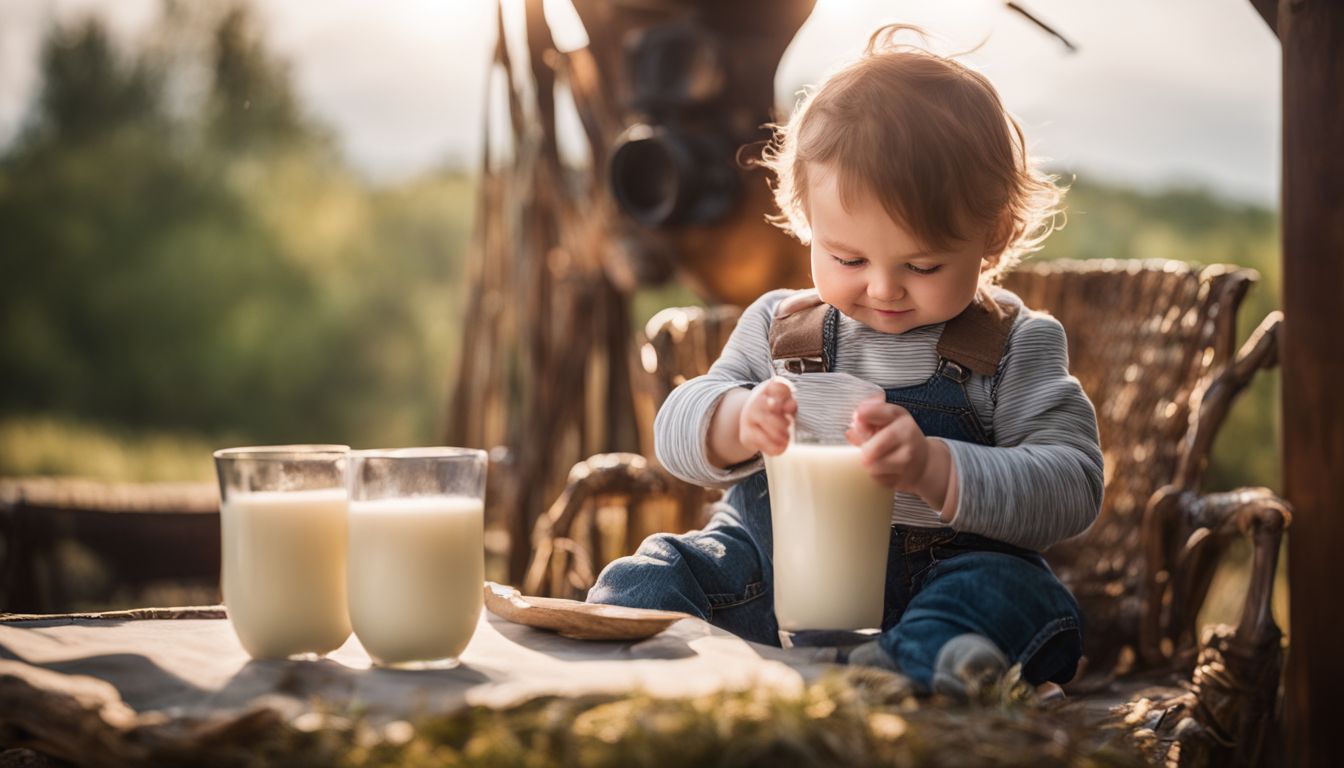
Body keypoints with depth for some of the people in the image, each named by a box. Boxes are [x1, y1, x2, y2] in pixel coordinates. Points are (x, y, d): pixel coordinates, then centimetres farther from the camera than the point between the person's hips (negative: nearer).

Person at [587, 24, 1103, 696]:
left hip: (940, 581, -3)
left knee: (1012, 592, -33)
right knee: (647, 579, -17)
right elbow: (676, 433, 9)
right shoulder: (779, 326, 10)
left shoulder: (1017, 347, 2)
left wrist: (933, 469, -26)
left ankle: (915, 662, -58)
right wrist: (738, 422, -17)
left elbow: (1071, 489, -9)